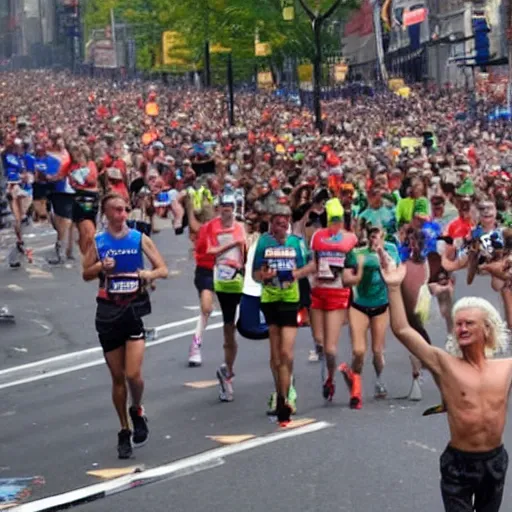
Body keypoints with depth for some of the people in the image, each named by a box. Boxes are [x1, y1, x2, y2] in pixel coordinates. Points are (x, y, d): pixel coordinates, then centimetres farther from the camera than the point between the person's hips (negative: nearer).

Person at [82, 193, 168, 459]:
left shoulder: (139, 238, 0)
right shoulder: (97, 242, 3)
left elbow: (164, 269, 2)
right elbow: (86, 274, 9)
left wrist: (151, 274, -20)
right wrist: (101, 267, -11)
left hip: (135, 309, -1)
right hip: (108, 311, 1)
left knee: (133, 374, -13)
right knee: (117, 377, 7)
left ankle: (137, 411, 19)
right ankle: (124, 431, 21)